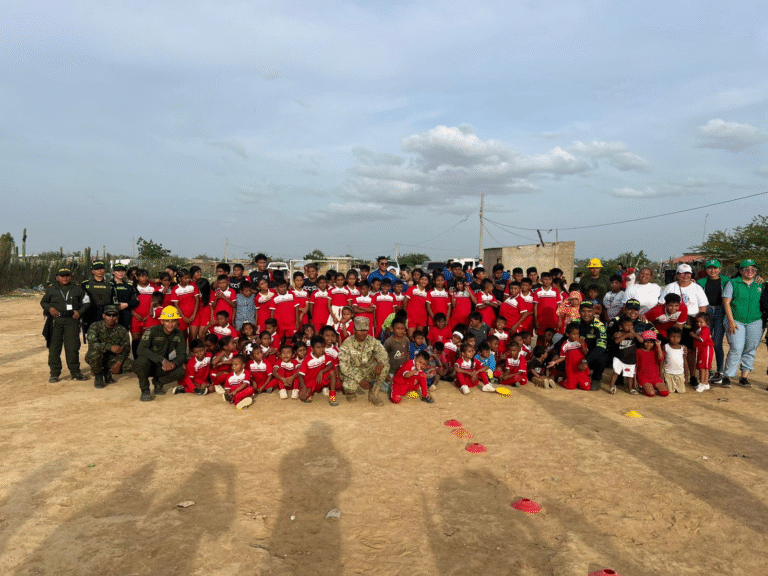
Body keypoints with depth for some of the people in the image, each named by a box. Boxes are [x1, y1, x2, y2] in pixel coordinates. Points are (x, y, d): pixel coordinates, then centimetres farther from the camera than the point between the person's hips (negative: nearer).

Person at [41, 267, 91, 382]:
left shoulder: (77, 289, 10)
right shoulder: (51, 289, 11)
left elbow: (86, 302, 14)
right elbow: (43, 302, 19)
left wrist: (79, 312, -2)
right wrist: (50, 308, -3)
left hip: (72, 320, 0)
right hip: (55, 320, 0)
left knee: (73, 347, -1)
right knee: (54, 347, 2)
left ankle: (75, 372, 9)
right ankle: (54, 373, 10)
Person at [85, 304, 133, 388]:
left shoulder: (122, 330, -3)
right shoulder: (95, 326, -11)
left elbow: (125, 349, -9)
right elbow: (92, 344, -26)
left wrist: (119, 362, -26)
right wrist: (110, 347, -38)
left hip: (113, 359, 2)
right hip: (97, 359, -2)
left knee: (129, 365, -22)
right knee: (95, 353, -37)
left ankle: (108, 372, 9)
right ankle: (98, 376, -8)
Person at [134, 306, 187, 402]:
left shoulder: (179, 334, -2)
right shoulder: (152, 331, -17)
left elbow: (182, 355, -4)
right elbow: (141, 349, -31)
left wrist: (173, 363, -29)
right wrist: (162, 360, -41)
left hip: (161, 368, 4)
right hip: (147, 365, -3)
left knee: (180, 372, -24)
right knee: (143, 360, -38)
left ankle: (158, 382, 8)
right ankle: (145, 390, -13)